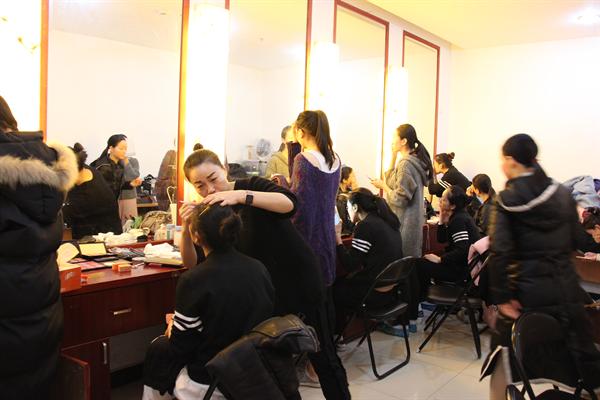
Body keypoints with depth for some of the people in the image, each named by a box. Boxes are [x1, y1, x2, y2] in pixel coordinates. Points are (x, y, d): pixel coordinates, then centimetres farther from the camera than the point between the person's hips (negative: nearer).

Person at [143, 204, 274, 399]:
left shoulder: (193, 281, -23)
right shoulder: (259, 268, -7)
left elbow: (179, 346, -13)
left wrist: (172, 326, 10)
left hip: (211, 383, -5)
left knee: (157, 349, 22)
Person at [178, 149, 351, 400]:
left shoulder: (252, 186, -13)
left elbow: (289, 204, -32)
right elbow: (193, 263, -9)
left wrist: (241, 195, -43)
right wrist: (186, 227, -27)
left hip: (299, 281, -4)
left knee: (322, 355, 7)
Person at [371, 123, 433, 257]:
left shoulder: (405, 164, -19)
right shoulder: (415, 160, 8)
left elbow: (400, 199, -19)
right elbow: (391, 180, 16)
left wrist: (383, 186, -6)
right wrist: (394, 157, 10)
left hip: (404, 223, -9)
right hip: (413, 220, 9)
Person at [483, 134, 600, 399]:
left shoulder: (507, 199, -8)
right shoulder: (563, 193, 5)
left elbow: (500, 252, -17)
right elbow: (573, 242, 9)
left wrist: (502, 297, -13)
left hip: (527, 291, -3)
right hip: (566, 287, 4)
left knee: (508, 358, 14)